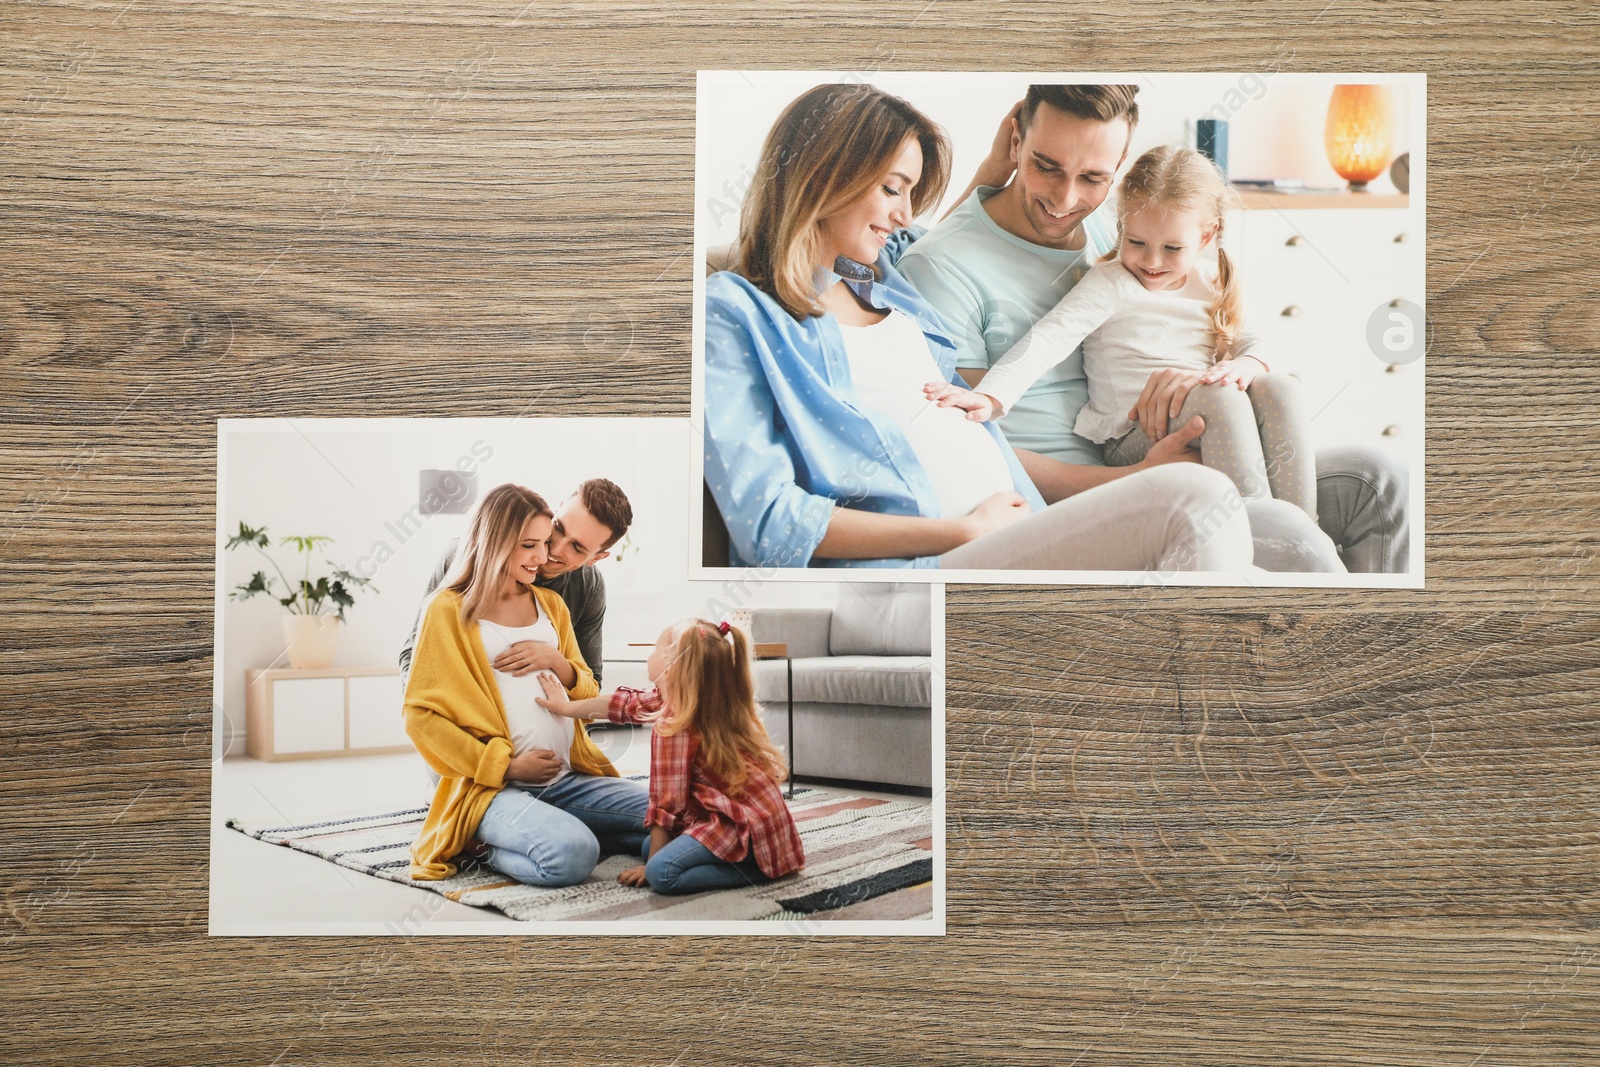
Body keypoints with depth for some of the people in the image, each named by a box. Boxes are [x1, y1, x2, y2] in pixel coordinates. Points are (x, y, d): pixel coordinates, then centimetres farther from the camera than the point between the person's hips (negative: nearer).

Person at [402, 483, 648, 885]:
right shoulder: (449, 610, -1)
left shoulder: (550, 604, 16)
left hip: (566, 778, 7)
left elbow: (587, 695, 19)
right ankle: (488, 842, -2)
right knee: (572, 855, -33)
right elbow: (421, 716, -5)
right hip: (492, 787, -6)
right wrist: (506, 764, -12)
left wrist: (557, 664, -5)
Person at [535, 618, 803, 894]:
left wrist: (653, 864, -3)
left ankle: (752, 868, -14)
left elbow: (667, 800, -14)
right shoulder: (679, 700, 8)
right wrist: (567, 707, 34)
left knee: (663, 872, -24)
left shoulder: (673, 728, -19)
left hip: (747, 826, -10)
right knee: (650, 846, 15)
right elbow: (630, 704, 23)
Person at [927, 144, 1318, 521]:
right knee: (1222, 398, -30)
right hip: (1132, 440, -6)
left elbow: (1244, 342, 18)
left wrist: (1247, 365, -9)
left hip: (1210, 421, 6)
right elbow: (1048, 338, -18)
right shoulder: (1110, 284, -5)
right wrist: (990, 396, -34)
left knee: (1278, 387, -18)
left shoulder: (1210, 287, 15)